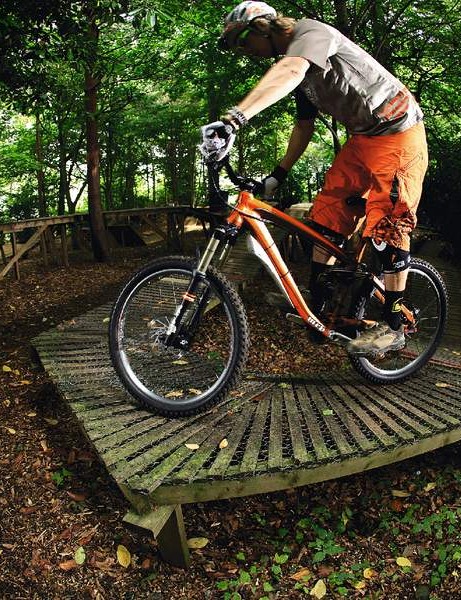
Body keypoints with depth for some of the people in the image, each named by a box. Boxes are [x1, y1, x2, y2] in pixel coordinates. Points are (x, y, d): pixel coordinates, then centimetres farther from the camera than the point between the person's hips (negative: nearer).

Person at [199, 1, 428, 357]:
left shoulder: (310, 32, -18)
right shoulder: (302, 70, 11)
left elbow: (288, 71, -40)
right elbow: (304, 125, 16)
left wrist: (234, 119, -54)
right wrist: (278, 175, 8)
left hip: (397, 133, -9)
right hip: (362, 138, 9)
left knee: (387, 227, -9)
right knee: (327, 215, 3)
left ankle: (393, 327, 1)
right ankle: (317, 302, 13)